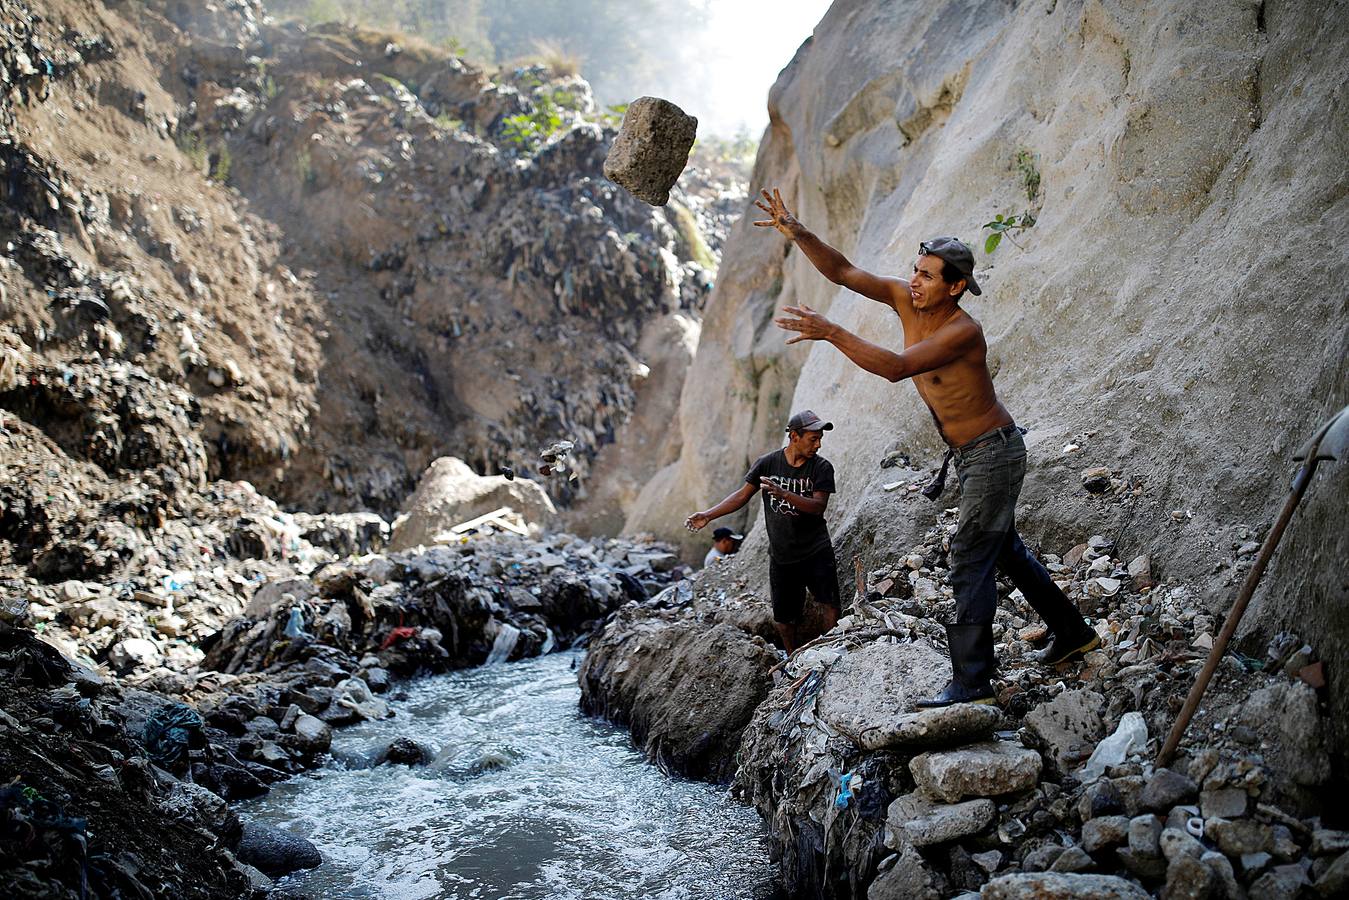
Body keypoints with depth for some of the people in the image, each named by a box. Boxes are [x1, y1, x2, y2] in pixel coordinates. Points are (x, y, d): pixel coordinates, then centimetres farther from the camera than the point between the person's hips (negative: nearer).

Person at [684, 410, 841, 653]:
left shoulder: (821, 467, -7)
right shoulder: (767, 463, -2)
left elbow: (818, 506, -18)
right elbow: (742, 496, 5)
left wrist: (783, 493, -32)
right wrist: (707, 515, -3)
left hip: (816, 553, -2)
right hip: (781, 557, 2)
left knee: (830, 604, -15)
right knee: (784, 619, 9)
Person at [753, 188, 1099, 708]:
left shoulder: (963, 331, -27)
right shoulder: (907, 300, -4)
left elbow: (897, 368, -39)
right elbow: (842, 271, -6)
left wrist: (831, 333, -43)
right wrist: (796, 233, -20)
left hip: (994, 452, -9)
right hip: (970, 453, 9)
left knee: (971, 563, -9)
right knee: (1005, 550, 21)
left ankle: (972, 682, -4)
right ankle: (1073, 634, 37)